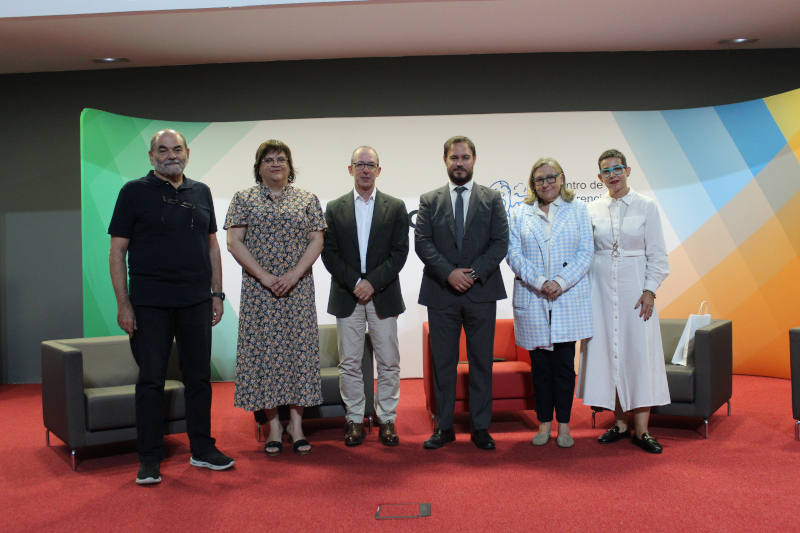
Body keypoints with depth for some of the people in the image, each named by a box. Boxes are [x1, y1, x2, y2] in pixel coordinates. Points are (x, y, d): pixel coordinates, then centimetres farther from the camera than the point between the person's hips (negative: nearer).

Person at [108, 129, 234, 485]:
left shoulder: (201, 193, 11)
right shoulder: (134, 192, 0)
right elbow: (117, 251, -2)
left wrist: (217, 293, 9)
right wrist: (123, 303, -9)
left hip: (197, 302, 4)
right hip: (149, 304, -3)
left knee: (199, 376, 9)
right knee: (151, 379, 2)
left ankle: (202, 449, 22)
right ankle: (150, 459, 13)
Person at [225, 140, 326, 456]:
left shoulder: (307, 200, 9)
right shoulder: (244, 199, 6)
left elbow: (316, 241, 1)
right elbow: (234, 242, -2)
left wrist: (294, 275, -12)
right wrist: (264, 276, -12)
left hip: (299, 289, 1)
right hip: (259, 290, 0)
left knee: (299, 348, 1)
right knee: (264, 350, 0)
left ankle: (296, 422, 10)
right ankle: (273, 425, 10)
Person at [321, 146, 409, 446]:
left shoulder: (395, 207, 6)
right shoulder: (335, 208, 8)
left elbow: (400, 252, -2)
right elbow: (329, 253, 2)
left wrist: (373, 282, -13)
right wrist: (354, 283, -11)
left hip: (384, 295, 0)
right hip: (346, 296, 1)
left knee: (388, 362, 3)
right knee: (349, 363, 4)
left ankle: (387, 419, 15)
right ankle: (355, 419, 16)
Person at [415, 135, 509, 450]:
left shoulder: (492, 199, 9)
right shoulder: (429, 201, 9)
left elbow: (500, 242, 1)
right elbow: (422, 243, 0)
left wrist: (474, 273, -12)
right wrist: (448, 272, -14)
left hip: (482, 293, 0)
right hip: (441, 294, 0)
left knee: (481, 362, 5)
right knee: (442, 362, 5)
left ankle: (480, 427, 15)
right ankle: (444, 427, 16)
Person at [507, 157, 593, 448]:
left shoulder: (578, 209, 8)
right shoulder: (520, 214, 9)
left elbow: (586, 252, 1)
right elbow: (513, 254, 1)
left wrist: (561, 282, -12)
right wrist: (539, 282, -13)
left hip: (569, 298, -1)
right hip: (532, 299, 1)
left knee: (565, 363, 3)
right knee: (540, 364, 5)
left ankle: (563, 424, 13)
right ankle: (544, 423, 16)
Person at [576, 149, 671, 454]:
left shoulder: (646, 207, 2)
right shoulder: (593, 210, 7)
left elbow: (656, 254, 1)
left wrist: (650, 290, -8)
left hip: (635, 288, -2)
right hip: (601, 289, 2)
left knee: (639, 351, -3)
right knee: (608, 351, 3)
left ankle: (641, 429, 4)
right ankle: (621, 424, 15)